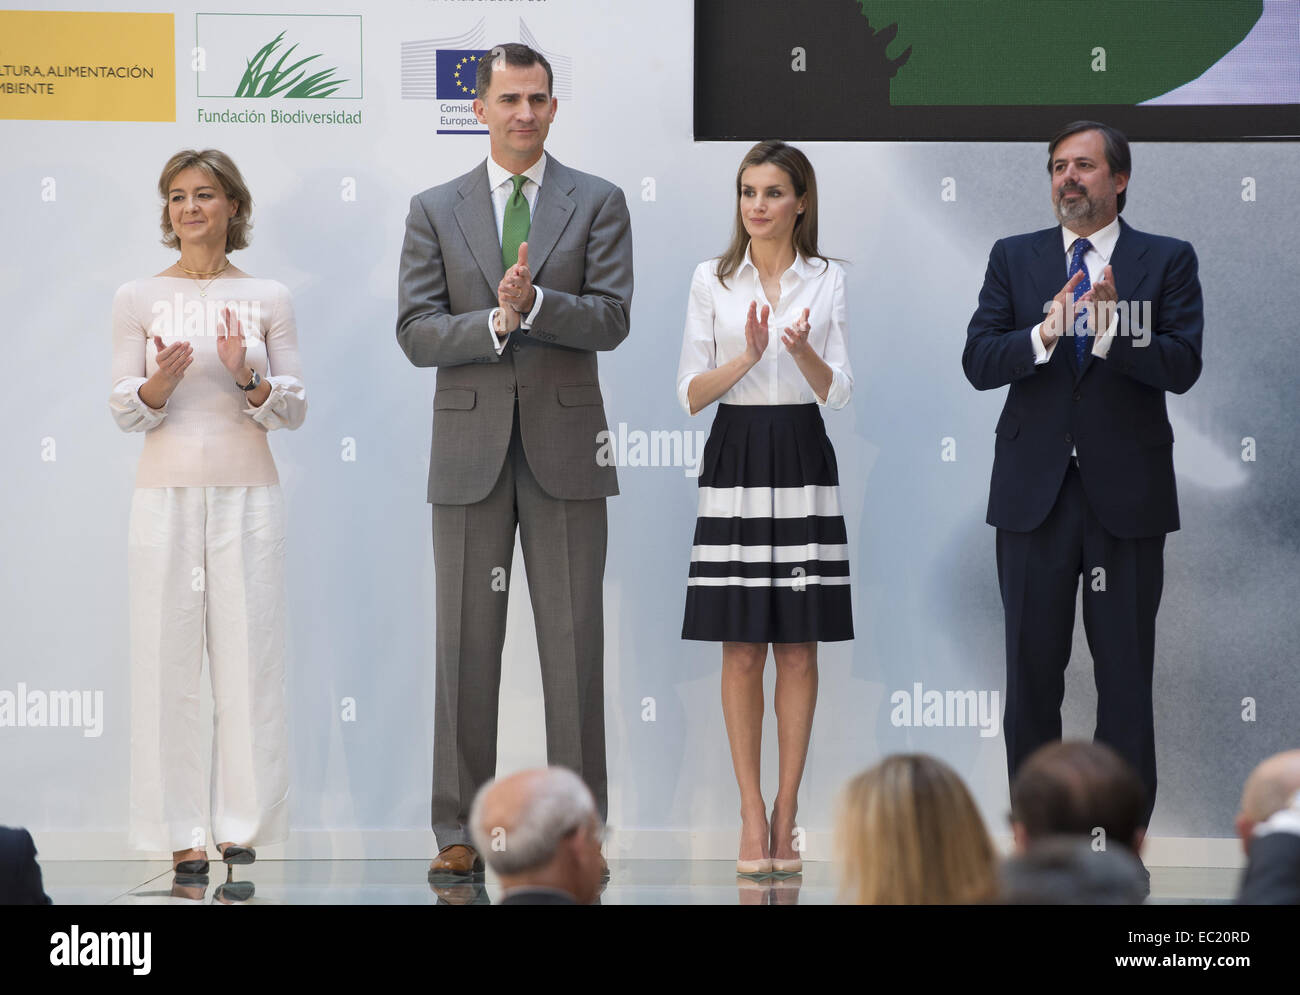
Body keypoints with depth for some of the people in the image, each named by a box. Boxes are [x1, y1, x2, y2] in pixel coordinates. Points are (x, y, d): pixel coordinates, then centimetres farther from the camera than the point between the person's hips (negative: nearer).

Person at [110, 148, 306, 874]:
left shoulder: (268, 299, 6)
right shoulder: (138, 299, 5)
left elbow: (294, 411, 4)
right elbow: (124, 413, 3)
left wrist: (248, 378, -15)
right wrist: (159, 384, -18)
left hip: (247, 495, 0)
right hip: (167, 493, 0)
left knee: (249, 652, -1)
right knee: (168, 657, -1)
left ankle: (242, 827, 7)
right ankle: (181, 832, 5)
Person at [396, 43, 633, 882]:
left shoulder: (598, 203, 6)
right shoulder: (435, 210, 9)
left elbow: (611, 319, -5)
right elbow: (416, 331, 0)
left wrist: (534, 303, -21)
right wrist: (494, 323, -16)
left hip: (566, 449, -1)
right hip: (470, 450, 1)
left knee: (574, 647, 0)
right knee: (466, 647, 2)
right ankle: (461, 834, 7)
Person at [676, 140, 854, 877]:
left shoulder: (826, 282, 5)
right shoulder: (713, 280, 4)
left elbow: (838, 392, -1)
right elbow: (691, 394, 1)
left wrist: (803, 350, -20)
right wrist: (748, 356, -16)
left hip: (803, 463, 0)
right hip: (736, 461, 0)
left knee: (799, 648, 2)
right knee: (742, 650, -1)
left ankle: (786, 809, 9)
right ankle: (753, 815, 4)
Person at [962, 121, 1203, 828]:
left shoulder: (1167, 261, 3)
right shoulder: (1013, 259, 9)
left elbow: (1182, 367, -10)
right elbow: (979, 363, -3)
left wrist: (1111, 331, -26)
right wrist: (1044, 335, -21)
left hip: (1126, 493, -2)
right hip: (1034, 491, 2)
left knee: (1126, 673, 1)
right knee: (1032, 668, 7)